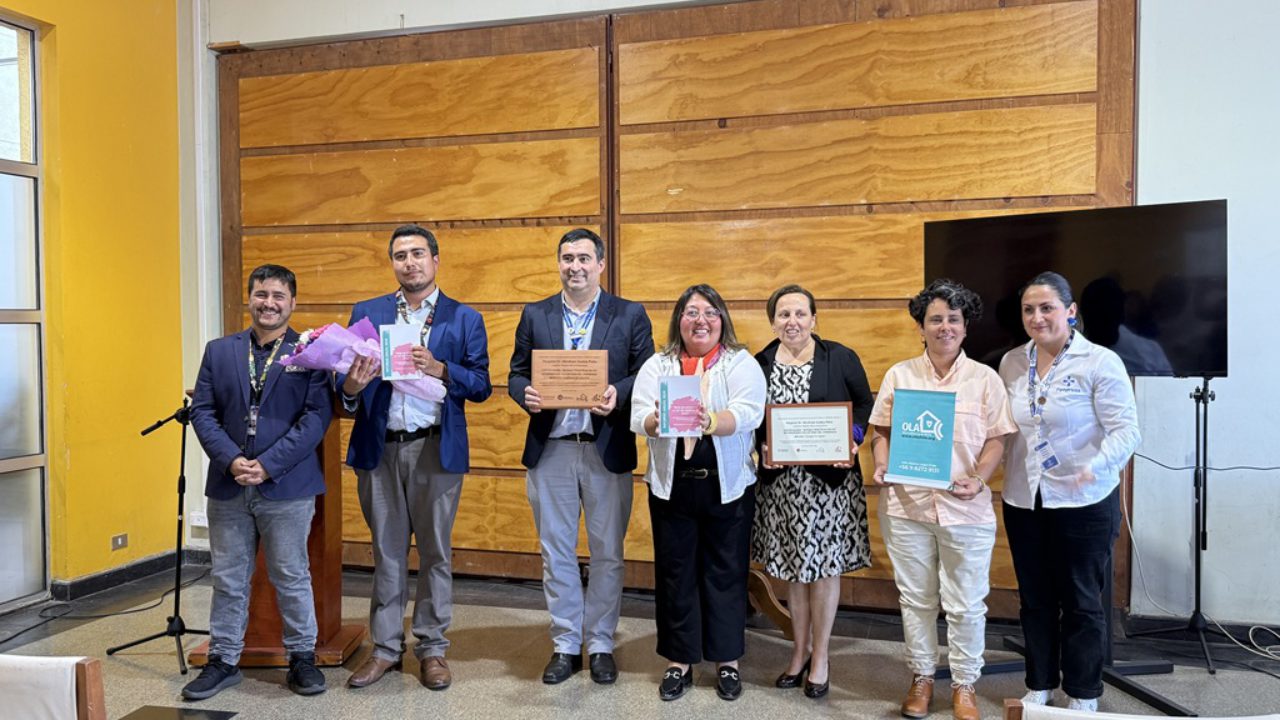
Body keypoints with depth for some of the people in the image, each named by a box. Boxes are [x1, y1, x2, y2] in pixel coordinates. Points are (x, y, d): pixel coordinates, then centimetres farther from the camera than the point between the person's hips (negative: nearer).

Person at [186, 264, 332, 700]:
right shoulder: (219, 351, 9)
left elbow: (317, 416, -10)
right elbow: (202, 412, 4)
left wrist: (268, 465, -16)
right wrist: (231, 461, -11)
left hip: (287, 487, -3)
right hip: (228, 486, 3)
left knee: (291, 577, 8)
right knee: (227, 579, 13)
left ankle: (302, 658, 23)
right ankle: (223, 660, 27)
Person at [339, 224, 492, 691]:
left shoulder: (464, 319, 3)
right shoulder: (366, 314, 9)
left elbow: (481, 386, -3)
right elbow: (347, 381, 5)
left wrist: (440, 369, -18)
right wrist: (351, 385, -18)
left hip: (437, 449, -1)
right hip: (379, 448, 2)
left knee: (435, 551, 7)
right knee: (386, 551, 11)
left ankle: (432, 648, 21)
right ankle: (385, 647, 24)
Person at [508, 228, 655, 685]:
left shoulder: (630, 316, 2)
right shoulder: (535, 315, 8)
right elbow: (517, 374, 7)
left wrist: (617, 395, -20)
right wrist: (526, 394, -14)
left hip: (607, 450, -1)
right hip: (550, 450, 2)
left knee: (607, 553, 9)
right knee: (556, 553, 10)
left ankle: (600, 644, 25)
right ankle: (565, 645, 25)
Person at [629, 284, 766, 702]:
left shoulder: (742, 364, 0)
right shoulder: (657, 366, 6)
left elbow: (747, 414, -16)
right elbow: (639, 418, -4)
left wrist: (710, 422, -35)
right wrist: (660, 420, -27)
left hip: (728, 485, -2)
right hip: (671, 485, 2)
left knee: (725, 572, 8)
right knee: (675, 573, 9)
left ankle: (727, 660, 24)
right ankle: (679, 661, 23)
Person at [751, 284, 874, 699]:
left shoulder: (841, 358, -2)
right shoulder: (759, 364, 3)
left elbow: (865, 404, 2)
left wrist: (853, 440, -14)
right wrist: (762, 449, -11)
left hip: (830, 479, -2)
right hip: (781, 482, 2)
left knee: (825, 567, 5)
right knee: (793, 568, 12)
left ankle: (820, 657, 21)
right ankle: (800, 651, 29)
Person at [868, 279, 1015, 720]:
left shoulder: (985, 378, 2)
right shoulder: (899, 374, 6)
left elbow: (996, 439, 0)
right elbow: (881, 430, 8)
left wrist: (978, 478, -16)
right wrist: (882, 466, -10)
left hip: (966, 509, -1)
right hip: (906, 505, 1)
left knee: (965, 604, 8)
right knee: (915, 598, 13)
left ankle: (964, 685, 25)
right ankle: (921, 677, 29)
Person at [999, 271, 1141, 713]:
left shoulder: (1100, 362, -10)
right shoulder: (1012, 363, 5)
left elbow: (1126, 430, -15)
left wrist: (1095, 466, -32)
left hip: (1084, 504, -4)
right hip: (1023, 501, 4)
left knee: (1081, 602, 9)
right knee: (1035, 598, 15)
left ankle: (1083, 695, 26)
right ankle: (1039, 685, 32)